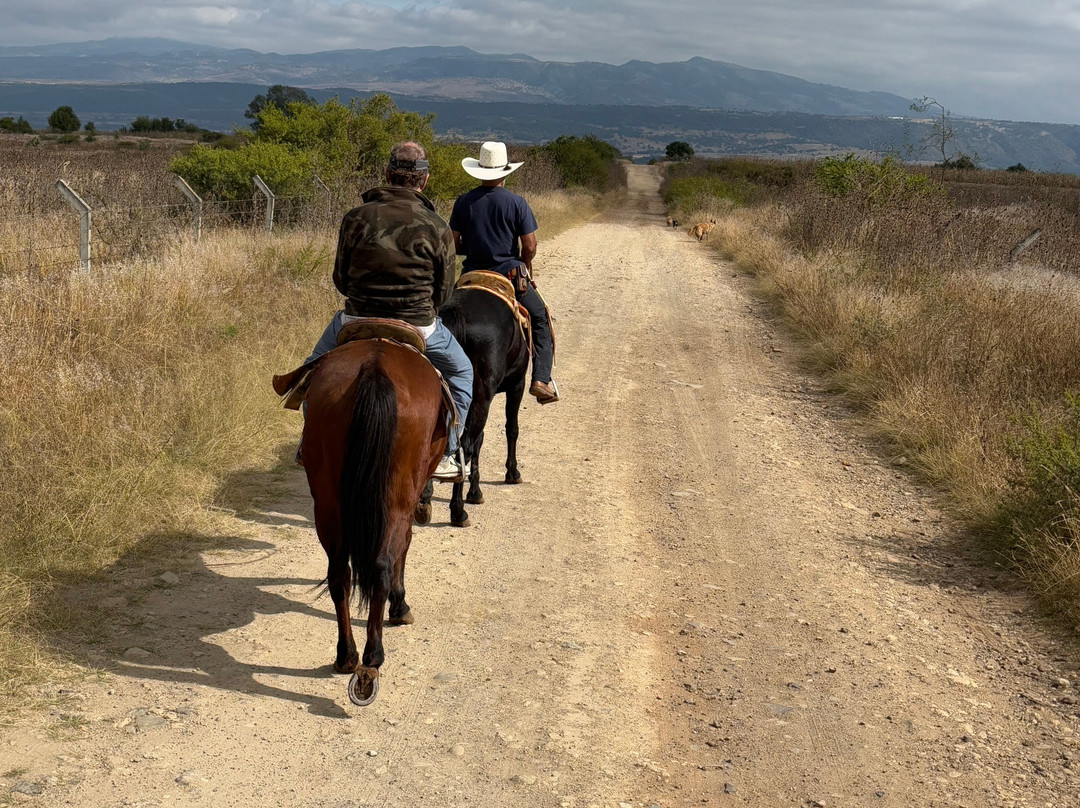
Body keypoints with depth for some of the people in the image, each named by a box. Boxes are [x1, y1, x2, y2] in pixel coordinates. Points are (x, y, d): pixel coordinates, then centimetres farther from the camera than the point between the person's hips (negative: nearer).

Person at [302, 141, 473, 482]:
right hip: (418, 327, -1)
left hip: (357, 321, 1)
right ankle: (445, 455, 21)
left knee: (315, 367, 29)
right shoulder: (437, 229, -9)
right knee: (461, 372, 25)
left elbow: (340, 280, 3)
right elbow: (443, 292, 0)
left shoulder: (357, 218, -7)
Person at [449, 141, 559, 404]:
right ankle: (541, 379, 1)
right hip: (510, 276, -2)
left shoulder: (463, 202, -1)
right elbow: (529, 246, -9)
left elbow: (454, 244, 2)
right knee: (540, 321, 14)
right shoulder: (516, 203, -8)